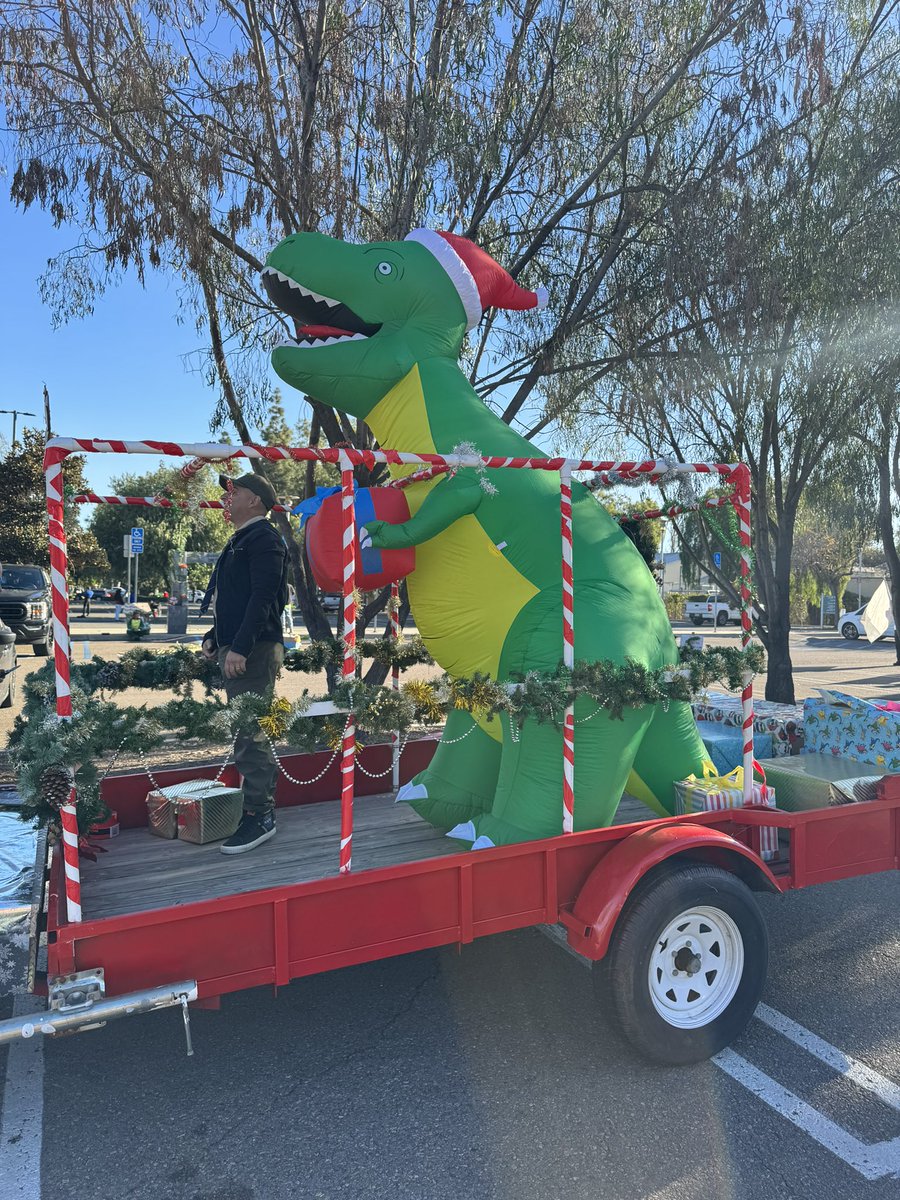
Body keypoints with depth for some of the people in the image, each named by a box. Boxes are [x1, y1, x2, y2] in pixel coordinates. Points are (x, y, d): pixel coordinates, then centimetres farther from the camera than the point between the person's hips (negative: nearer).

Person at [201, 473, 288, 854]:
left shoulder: (263, 538, -10)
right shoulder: (239, 541, 22)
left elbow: (262, 597, -21)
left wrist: (240, 647, -26)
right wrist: (214, 637, 21)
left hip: (254, 651, -11)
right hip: (235, 649, 11)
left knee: (250, 735, -9)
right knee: (248, 734, 14)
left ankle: (259, 816, -2)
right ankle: (261, 807, 23)